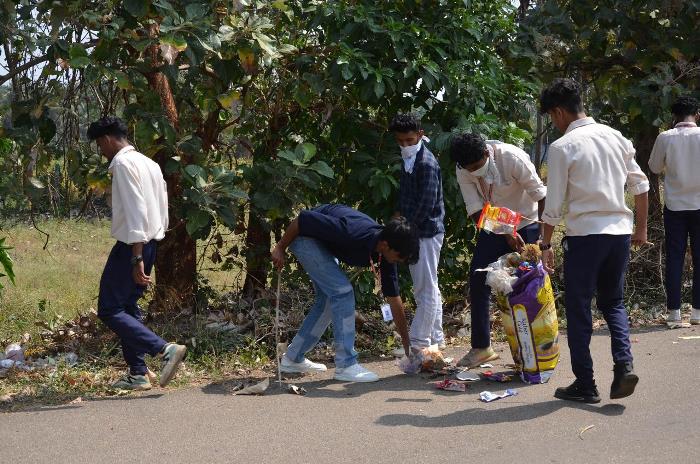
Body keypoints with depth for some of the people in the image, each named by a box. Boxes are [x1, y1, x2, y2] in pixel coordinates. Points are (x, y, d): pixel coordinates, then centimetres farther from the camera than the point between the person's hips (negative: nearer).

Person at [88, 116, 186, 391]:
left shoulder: (123, 164, -13)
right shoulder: (149, 163, 15)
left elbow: (135, 210, -22)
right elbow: (162, 210, 17)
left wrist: (136, 258, -25)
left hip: (132, 245, -9)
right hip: (152, 243, 9)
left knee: (109, 310, -5)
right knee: (128, 307, 16)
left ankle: (165, 349, -17)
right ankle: (138, 373, 17)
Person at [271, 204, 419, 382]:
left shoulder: (386, 254, -14)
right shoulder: (352, 233, -37)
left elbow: (394, 299, -6)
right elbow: (303, 219, -29)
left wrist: (408, 346, -5)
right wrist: (280, 248, -15)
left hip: (323, 243, 8)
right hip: (304, 236, -8)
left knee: (329, 299, 12)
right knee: (342, 291, -16)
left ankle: (293, 358, 24)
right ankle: (346, 365, -12)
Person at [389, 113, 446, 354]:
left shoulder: (426, 164, -16)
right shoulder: (408, 161, 12)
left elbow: (426, 206, -20)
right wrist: (399, 215, 5)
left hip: (426, 232, -9)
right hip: (416, 232, 9)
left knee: (426, 289, -3)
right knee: (429, 289, 15)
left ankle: (419, 343, 0)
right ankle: (436, 338, 23)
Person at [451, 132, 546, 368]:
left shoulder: (512, 157, -27)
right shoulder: (463, 171, -15)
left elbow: (541, 196, -23)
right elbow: (476, 210, -16)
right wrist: (506, 235, -27)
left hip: (526, 225, -4)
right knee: (478, 280, -1)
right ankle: (481, 347, 9)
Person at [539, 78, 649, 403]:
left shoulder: (562, 147, -9)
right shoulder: (615, 137, 7)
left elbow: (553, 205, -7)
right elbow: (641, 185, 11)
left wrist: (546, 245, 4)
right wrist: (641, 229, 20)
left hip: (584, 234, -5)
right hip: (620, 232, 5)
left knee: (578, 309, 7)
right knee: (613, 302, 19)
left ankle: (585, 385, 11)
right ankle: (624, 364, -2)